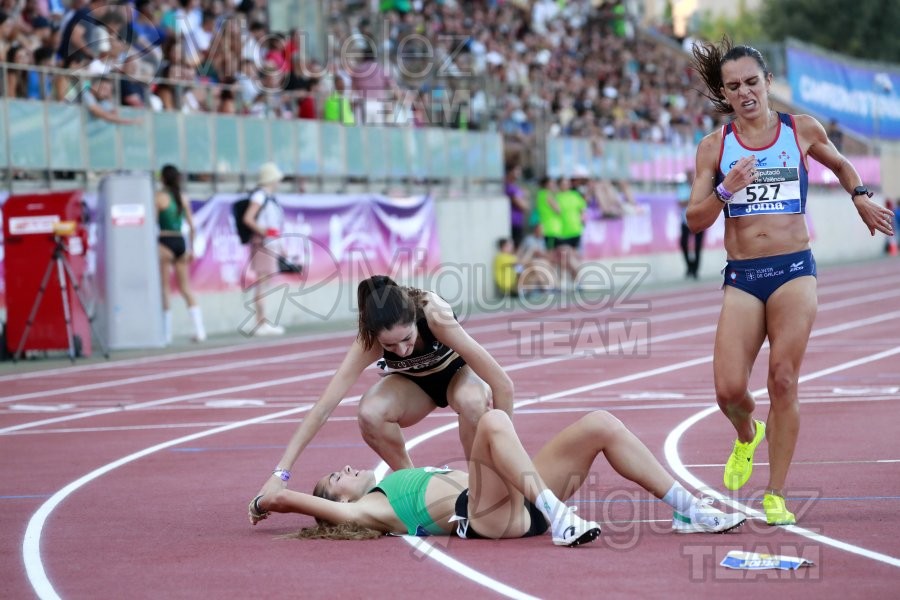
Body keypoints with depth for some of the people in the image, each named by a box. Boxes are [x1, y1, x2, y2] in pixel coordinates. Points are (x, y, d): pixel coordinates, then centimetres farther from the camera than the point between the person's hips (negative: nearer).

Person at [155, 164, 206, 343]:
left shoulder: (159, 197, -7)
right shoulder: (183, 198, 8)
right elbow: (191, 226, 9)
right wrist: (191, 248, 17)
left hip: (165, 242, -5)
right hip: (180, 242, 5)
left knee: (164, 289, 1)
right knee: (185, 288, 11)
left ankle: (166, 333, 1)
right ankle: (199, 329, 4)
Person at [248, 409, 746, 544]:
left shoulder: (389, 489, 32)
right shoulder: (361, 511, 9)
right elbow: (285, 498, 2)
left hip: (518, 502, 9)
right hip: (487, 516, -9)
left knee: (600, 424, -1)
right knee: (493, 421, -32)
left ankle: (689, 510, -3)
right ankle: (562, 520, -41)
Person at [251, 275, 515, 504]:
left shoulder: (434, 314, -39)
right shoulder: (369, 341, -33)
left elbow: (502, 384, -34)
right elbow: (324, 406, -34)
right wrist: (281, 473, -40)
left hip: (457, 372, -2)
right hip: (412, 382, 2)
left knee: (471, 401, -38)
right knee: (370, 413, -31)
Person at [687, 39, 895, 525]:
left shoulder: (803, 131, 5)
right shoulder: (714, 147, 4)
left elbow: (839, 164, 26)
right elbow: (694, 220, 2)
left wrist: (860, 196, 8)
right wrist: (726, 191, -15)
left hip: (794, 271, -1)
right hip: (742, 278, 1)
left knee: (783, 384, -7)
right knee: (729, 390, -9)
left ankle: (776, 495, 2)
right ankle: (747, 435, 28)